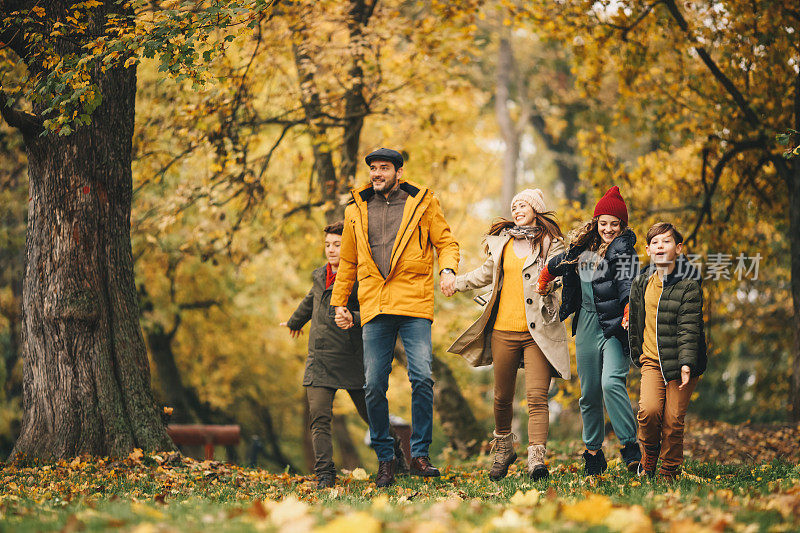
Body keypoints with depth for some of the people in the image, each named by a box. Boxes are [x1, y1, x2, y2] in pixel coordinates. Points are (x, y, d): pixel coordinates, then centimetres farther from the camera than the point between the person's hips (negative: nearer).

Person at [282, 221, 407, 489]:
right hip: (320, 360, 3)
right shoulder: (319, 276, 9)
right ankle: (325, 474, -12)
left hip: (353, 361, -3)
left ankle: (393, 448, 40)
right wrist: (295, 321, 47)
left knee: (370, 412, 10)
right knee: (319, 416, -13)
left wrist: (353, 317, -35)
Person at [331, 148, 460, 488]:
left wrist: (447, 269, -10)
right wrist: (339, 302, 21)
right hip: (375, 307, 3)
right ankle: (385, 458, 11)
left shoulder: (422, 204, 8)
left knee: (422, 377, -13)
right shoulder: (356, 211, 16)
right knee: (374, 386, -1)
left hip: (414, 306, -3)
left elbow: (446, 242, 11)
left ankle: (420, 455, -3)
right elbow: (348, 262, 24)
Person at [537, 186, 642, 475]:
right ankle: (593, 454, 21)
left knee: (611, 382, -24)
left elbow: (629, 288, -23)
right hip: (586, 325, 6)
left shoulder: (623, 250, -7)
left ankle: (630, 447, -18)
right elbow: (556, 264, 33)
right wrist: (543, 281, 45)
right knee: (589, 393, 9)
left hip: (613, 326, -6)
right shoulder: (582, 248, 11)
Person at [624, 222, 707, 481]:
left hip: (680, 362, -3)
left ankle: (669, 474, 13)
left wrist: (686, 363, -21)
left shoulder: (689, 284, -7)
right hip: (652, 360, 3)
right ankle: (648, 461, 10)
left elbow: (689, 327, -13)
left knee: (673, 420, -3)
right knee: (649, 411, -15)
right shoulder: (641, 283, 8)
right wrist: (637, 353, 24)